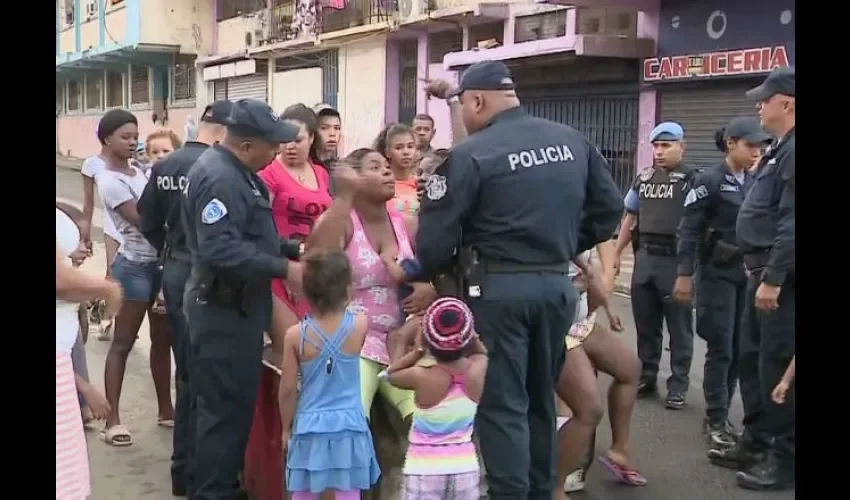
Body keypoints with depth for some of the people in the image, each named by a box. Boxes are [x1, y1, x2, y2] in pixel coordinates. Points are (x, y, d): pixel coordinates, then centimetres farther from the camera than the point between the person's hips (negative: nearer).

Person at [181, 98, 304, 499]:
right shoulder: (220, 178, -22)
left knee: (235, 402, 19)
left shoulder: (235, 171, 12)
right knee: (225, 406, -2)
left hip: (236, 305, 11)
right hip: (224, 309, -11)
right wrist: (283, 268, -28)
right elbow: (222, 249, -31)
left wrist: (291, 248, 9)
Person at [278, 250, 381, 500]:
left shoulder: (296, 334, -9)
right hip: (349, 426, 0)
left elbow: (288, 389, -4)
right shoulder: (360, 325, -7)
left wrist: (286, 427, 8)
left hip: (310, 427, 0)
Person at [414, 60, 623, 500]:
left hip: (498, 288, -6)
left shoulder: (471, 155, -12)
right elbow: (609, 209, 11)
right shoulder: (573, 141, 6)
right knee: (541, 398, 18)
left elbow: (437, 234, -11)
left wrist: (422, 277, 7)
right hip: (557, 285, 6)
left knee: (501, 403, 3)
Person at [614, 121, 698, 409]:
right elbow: (629, 219, 18)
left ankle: (678, 386, 13)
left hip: (677, 260, -5)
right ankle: (646, 378, 26)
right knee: (645, 324, 13)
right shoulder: (643, 179, 11)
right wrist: (615, 254, 15)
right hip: (645, 258, 5)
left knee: (679, 327, 4)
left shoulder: (693, 180, -5)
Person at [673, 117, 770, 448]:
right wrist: (684, 274, -13)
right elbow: (689, 230, -9)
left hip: (748, 274, 5)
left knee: (741, 349, 7)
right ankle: (716, 420, 8)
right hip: (717, 274, -5)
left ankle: (721, 413, 18)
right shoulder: (709, 181, -8)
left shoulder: (754, 183, 9)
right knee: (721, 349, -3)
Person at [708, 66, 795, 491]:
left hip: (780, 278, -11)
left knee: (777, 366, -3)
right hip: (764, 271, 11)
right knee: (752, 359, 17)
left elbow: (791, 224, -25)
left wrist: (773, 278, -25)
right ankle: (756, 442, 29)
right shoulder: (781, 148, 16)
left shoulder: (793, 151, -17)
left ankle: (784, 457, 8)